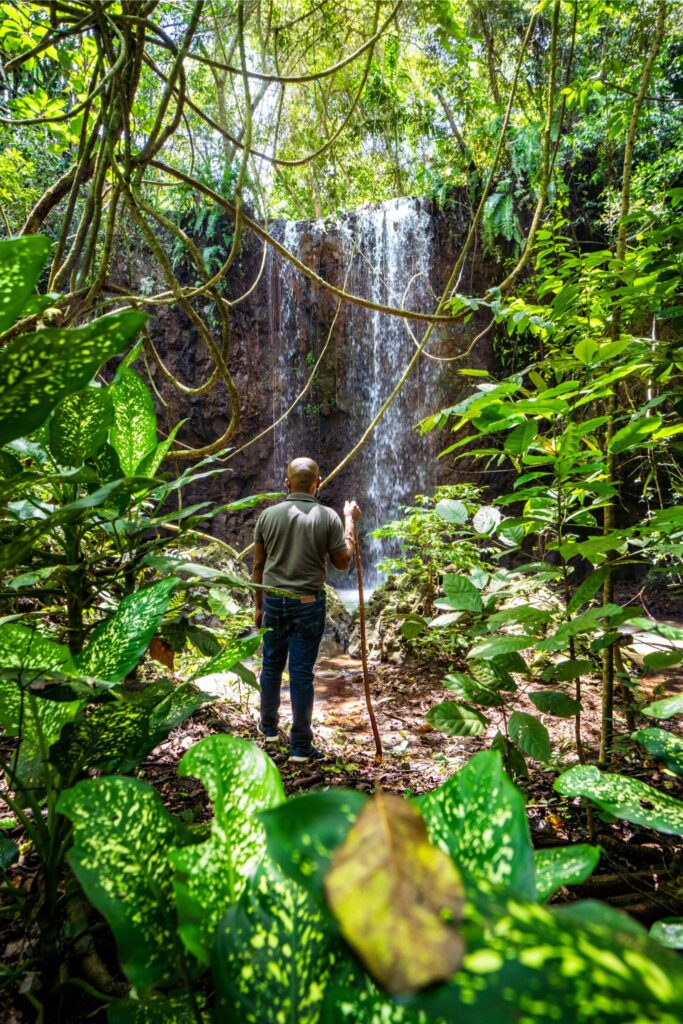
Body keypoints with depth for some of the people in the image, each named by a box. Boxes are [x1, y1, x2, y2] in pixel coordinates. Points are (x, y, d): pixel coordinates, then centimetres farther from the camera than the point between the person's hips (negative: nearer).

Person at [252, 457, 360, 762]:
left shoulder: (268, 515, -2)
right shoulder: (328, 517, -9)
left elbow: (258, 565, 3)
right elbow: (343, 562, 0)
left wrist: (258, 604, 14)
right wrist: (350, 522, 9)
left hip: (274, 601, 3)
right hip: (308, 603, -2)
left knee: (271, 665, 17)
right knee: (302, 673, 3)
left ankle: (269, 727, 36)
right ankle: (300, 745, 13)